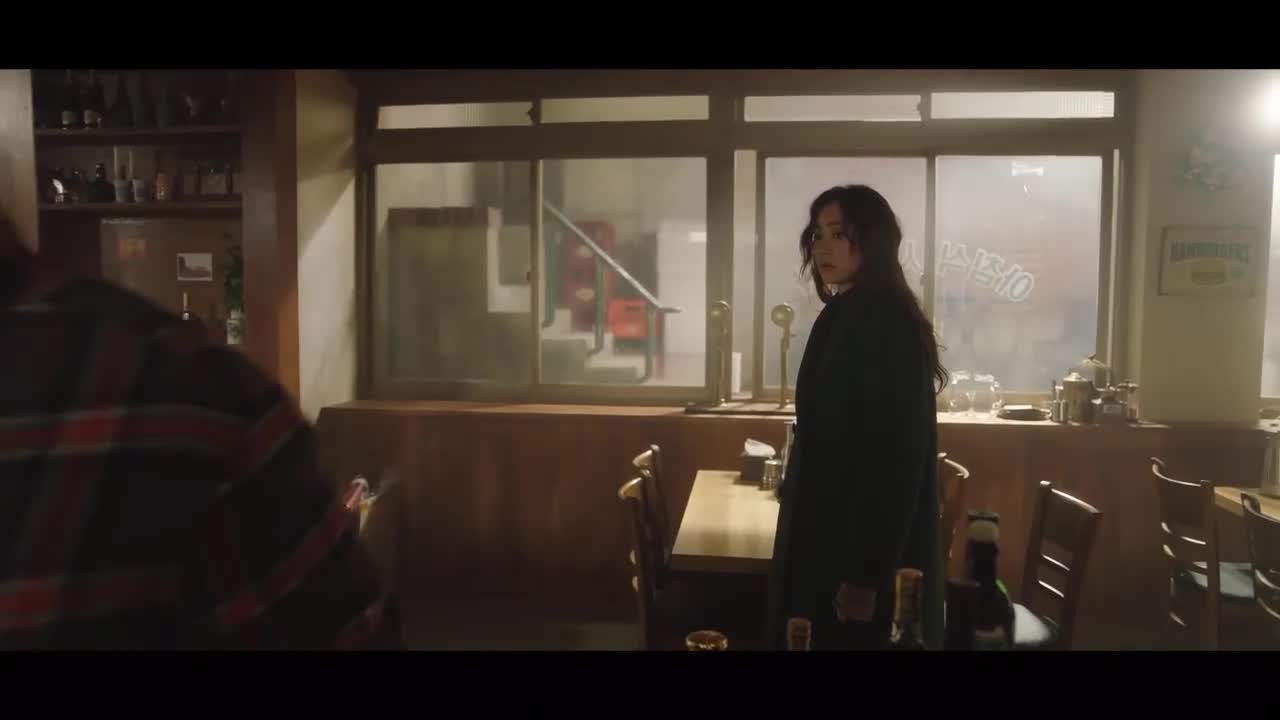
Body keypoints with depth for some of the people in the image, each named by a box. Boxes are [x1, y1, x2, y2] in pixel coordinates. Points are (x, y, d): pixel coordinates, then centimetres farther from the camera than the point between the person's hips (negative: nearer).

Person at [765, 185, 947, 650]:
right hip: (830, 534, 9)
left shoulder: (887, 325, -19)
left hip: (866, 551, -9)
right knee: (817, 637, 18)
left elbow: (896, 458, -23)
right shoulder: (842, 317, 9)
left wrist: (865, 573, -23)